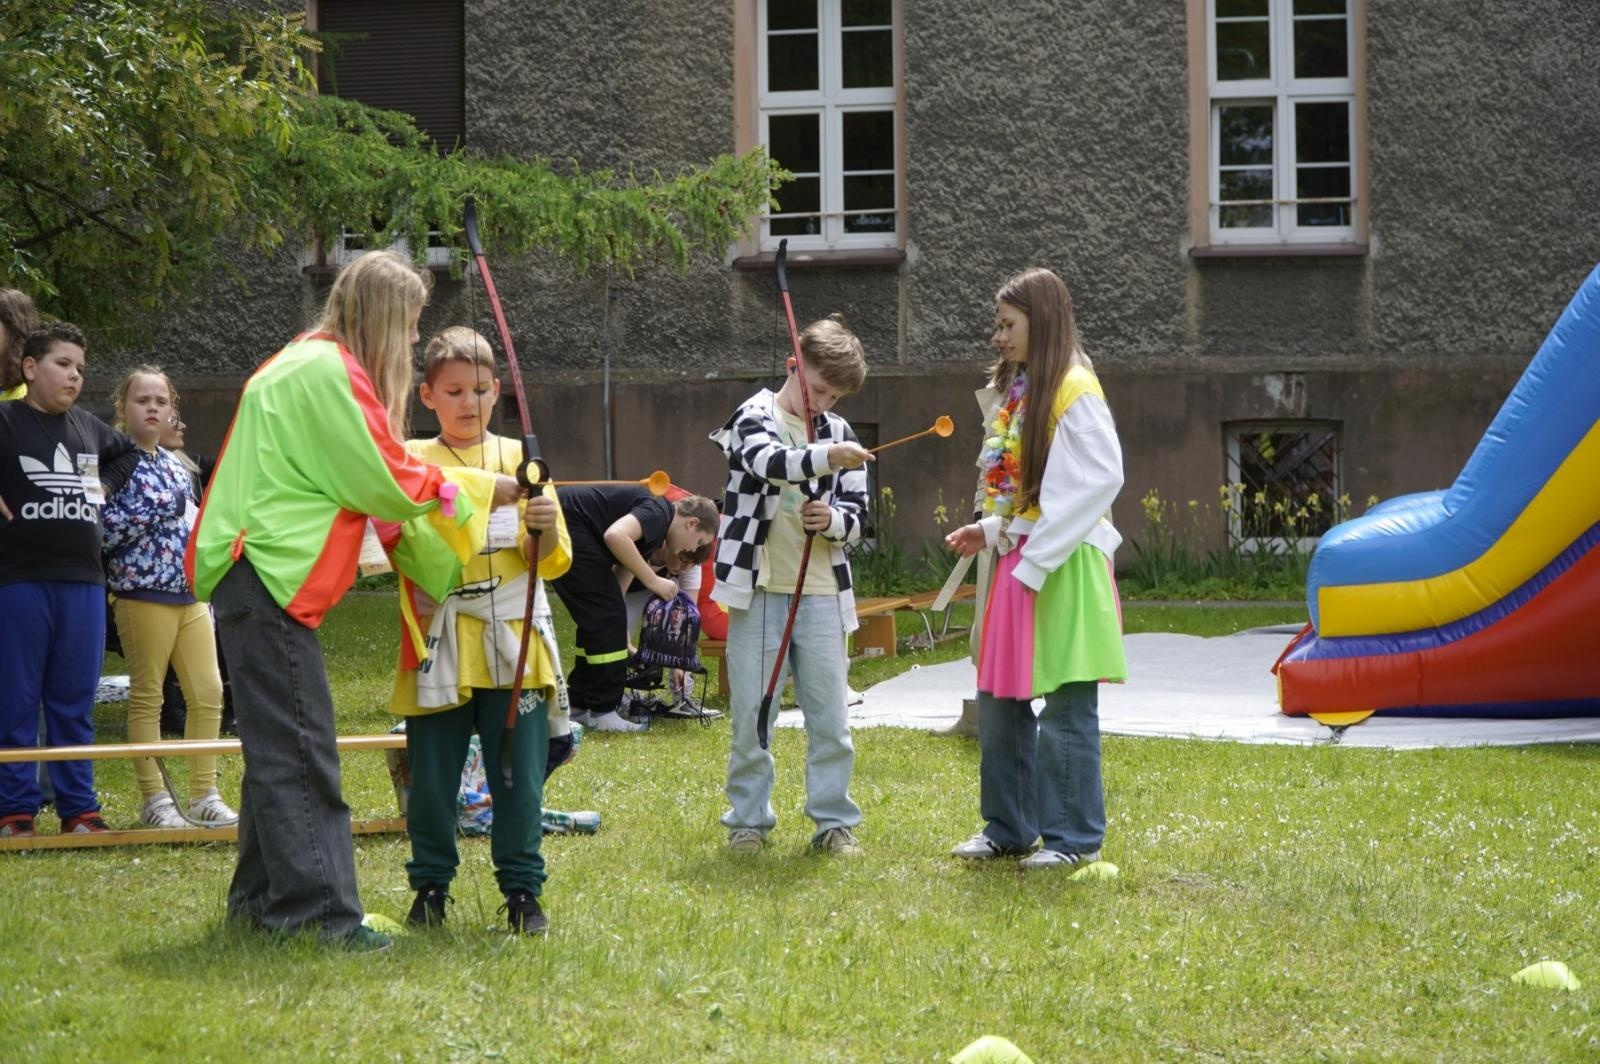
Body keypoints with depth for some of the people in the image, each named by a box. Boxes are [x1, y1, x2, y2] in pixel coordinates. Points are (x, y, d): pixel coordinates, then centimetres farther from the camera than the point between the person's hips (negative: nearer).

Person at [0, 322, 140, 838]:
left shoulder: (89, 427, 12)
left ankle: (79, 806, 13)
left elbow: (129, 452, 32)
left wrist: (106, 486, 15)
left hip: (83, 581, 5)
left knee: (75, 700, 9)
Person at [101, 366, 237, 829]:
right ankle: (154, 798, 5)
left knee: (208, 692, 2)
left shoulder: (175, 466, 16)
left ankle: (204, 794, 10)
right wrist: (160, 508, -14)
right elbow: (105, 529, -14)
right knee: (146, 697, 0)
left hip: (190, 594, 7)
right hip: (142, 594, -7)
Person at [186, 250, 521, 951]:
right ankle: (318, 911, -15)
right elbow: (385, 485, -12)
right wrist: (483, 491, 1)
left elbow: (353, 478, 22)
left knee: (279, 744, 15)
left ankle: (261, 899, 22)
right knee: (299, 745, -12)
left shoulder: (304, 363, 20)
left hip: (257, 575, 11)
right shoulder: (330, 372, -13)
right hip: (271, 576, -11)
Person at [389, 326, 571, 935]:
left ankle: (522, 891, 11)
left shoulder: (519, 459, 8)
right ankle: (430, 888, 18)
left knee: (519, 776, 0)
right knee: (432, 777, 3)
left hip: (513, 647, 0)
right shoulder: (411, 462, 6)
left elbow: (554, 563, 4)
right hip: (440, 649, 0)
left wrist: (545, 528, -16)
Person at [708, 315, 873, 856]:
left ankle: (834, 821, 13)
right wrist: (824, 458, -44)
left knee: (830, 716, 3)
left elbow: (857, 515, 9)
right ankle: (748, 820, 14)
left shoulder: (839, 432, 10)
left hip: (821, 592, 3)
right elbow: (768, 460, -26)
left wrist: (833, 519, -15)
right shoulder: (754, 416, -2)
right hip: (757, 588, -3)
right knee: (750, 715, 3)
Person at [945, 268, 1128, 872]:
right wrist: (991, 531, 8)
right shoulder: (1017, 392, 15)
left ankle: (1076, 838, 3)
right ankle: (1008, 828, 22)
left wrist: (1035, 562, -19)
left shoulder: (1073, 391, -12)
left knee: (1066, 710, -4)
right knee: (1000, 703, 12)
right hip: (1017, 562, 9)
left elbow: (1098, 481, -19)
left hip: (1063, 570, -9)